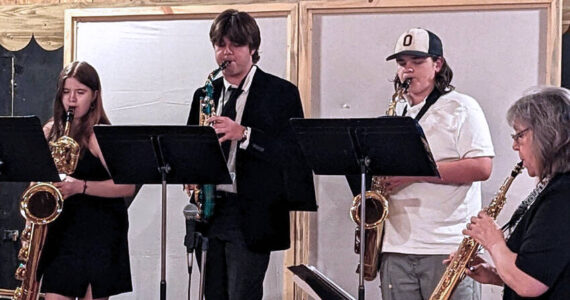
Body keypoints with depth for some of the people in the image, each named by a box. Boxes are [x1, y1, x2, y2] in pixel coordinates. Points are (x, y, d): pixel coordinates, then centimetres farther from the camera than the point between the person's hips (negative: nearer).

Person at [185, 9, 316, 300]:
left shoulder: (281, 93, -2)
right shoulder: (205, 95, 14)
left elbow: (293, 152, -11)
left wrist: (244, 134, -23)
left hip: (252, 217, -5)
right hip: (209, 213, 5)